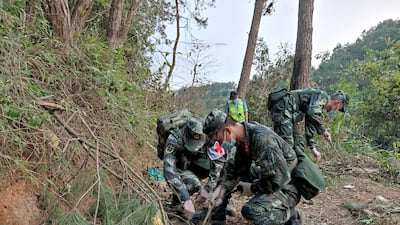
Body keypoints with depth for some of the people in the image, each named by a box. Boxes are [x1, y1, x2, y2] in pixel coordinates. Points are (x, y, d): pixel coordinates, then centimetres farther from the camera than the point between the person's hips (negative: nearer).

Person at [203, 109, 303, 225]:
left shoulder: (262, 138, -32)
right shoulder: (243, 137, -5)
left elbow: (280, 179, -32)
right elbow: (236, 167, 4)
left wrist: (252, 188, -18)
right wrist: (222, 187, -12)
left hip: (287, 186, -9)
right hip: (267, 178, 9)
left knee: (250, 210, -31)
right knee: (226, 172, 7)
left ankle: (292, 215, -4)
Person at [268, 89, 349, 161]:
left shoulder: (320, 106, 21)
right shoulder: (322, 96, -8)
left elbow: (310, 125, 26)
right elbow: (313, 113, -27)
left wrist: (313, 148, 25)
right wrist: (323, 131, -15)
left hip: (288, 114, 11)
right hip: (283, 110, -11)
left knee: (299, 142, 13)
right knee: (288, 144, -16)